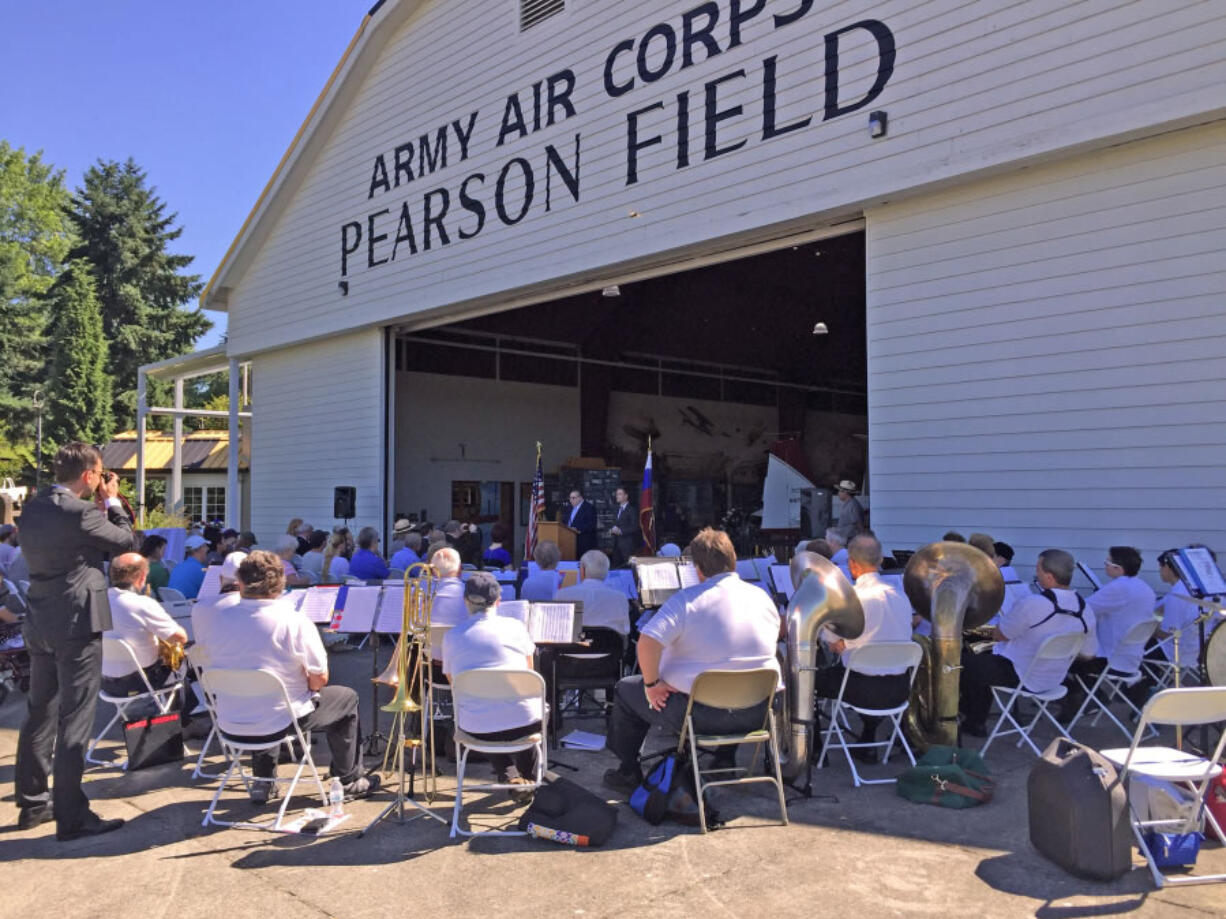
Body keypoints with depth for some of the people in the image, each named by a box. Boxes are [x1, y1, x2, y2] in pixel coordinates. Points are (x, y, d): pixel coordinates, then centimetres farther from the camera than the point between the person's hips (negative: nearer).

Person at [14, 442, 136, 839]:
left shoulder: (33, 507, 6)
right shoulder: (81, 512, -20)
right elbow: (127, 542, -6)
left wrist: (100, 503, 12)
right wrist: (112, 501, 4)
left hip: (40, 624, 9)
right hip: (77, 625, -9)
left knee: (39, 714, 18)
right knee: (74, 723, -2)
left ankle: (33, 802, 30)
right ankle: (71, 817, 4)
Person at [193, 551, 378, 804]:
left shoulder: (212, 616, -12)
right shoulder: (295, 622, -22)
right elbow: (319, 680, -15)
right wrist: (309, 687, 6)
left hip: (232, 723, 5)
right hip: (283, 721, -4)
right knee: (347, 698, 19)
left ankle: (262, 783, 38)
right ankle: (349, 781, 27)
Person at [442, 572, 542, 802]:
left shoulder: (451, 636, 1)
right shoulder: (515, 626, -1)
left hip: (475, 729, 1)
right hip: (524, 722, 0)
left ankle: (507, 774, 19)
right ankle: (531, 776, 36)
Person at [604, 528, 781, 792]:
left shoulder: (686, 600, -16)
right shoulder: (763, 598, 1)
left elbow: (647, 642, -27)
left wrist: (652, 684, -11)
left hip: (699, 715, -5)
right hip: (755, 715, 5)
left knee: (626, 689, 18)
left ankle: (628, 772, 29)